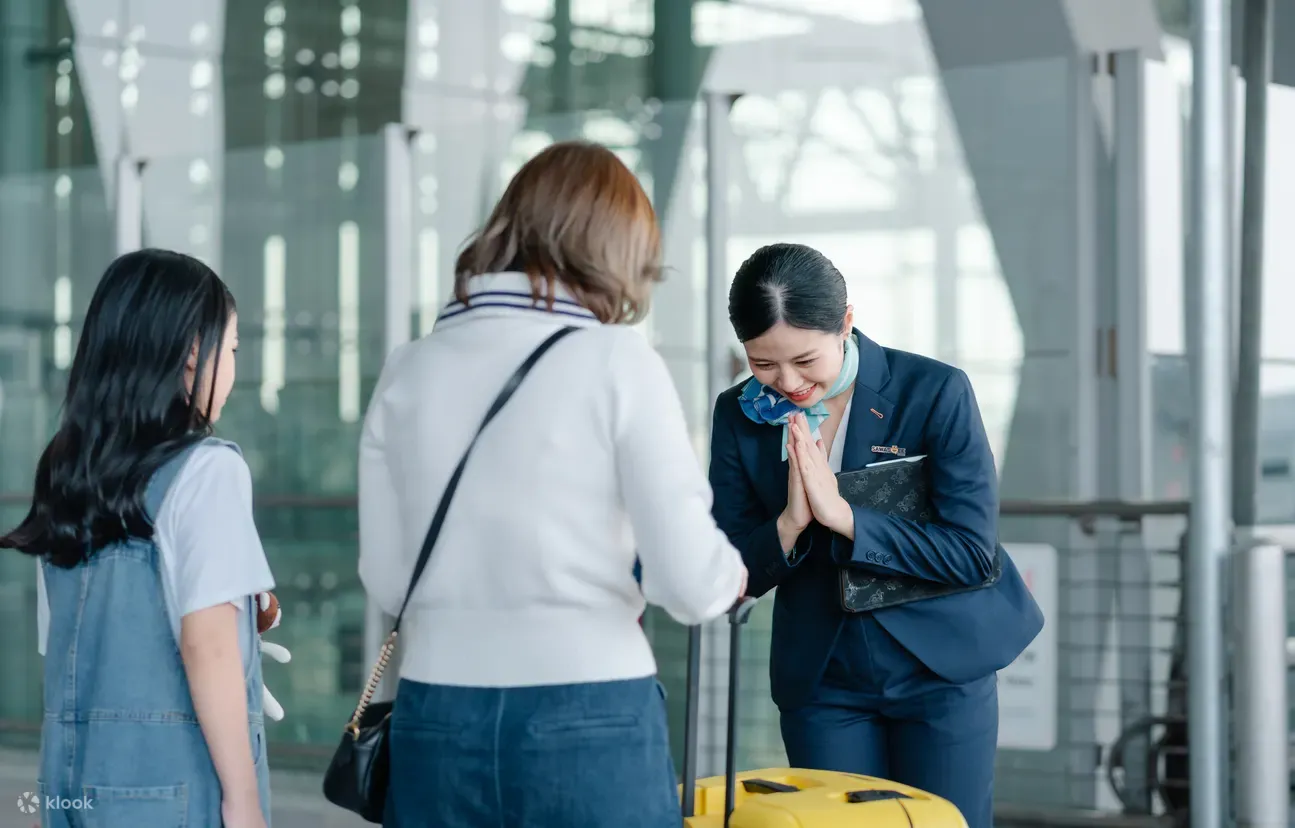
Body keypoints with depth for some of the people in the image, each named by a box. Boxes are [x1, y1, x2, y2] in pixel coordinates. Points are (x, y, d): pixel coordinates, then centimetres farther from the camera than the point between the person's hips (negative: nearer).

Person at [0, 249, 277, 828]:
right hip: (176, 779, -7)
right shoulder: (206, 469, -10)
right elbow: (206, 644, -17)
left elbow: (57, 648, 13)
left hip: (74, 773, 7)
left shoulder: (67, 473, 11)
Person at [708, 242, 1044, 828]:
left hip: (940, 666, -3)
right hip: (821, 679, 3)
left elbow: (972, 552, -16)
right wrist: (790, 524, -21)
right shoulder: (741, 415, -2)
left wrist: (842, 516, -25)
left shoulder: (935, 393, -12)